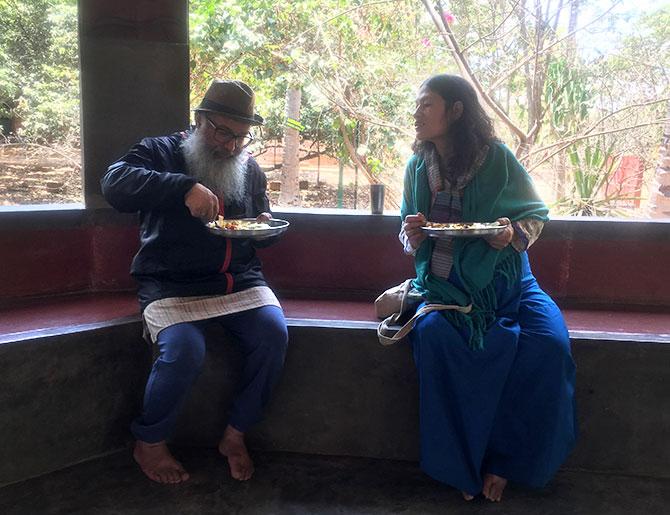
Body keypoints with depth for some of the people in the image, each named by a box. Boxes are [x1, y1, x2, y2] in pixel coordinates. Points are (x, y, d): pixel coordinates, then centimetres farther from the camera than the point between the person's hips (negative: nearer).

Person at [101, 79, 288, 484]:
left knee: (274, 336, -21)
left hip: (239, 280, 5)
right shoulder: (161, 152, 0)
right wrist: (184, 188, -33)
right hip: (172, 284, -4)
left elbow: (261, 226, 25)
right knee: (184, 352, -29)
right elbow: (115, 184, -20)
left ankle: (235, 435, 1)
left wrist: (265, 227, -1)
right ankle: (149, 443, 0)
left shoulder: (250, 169, 15)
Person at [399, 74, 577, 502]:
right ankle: (462, 465, -12)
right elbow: (410, 232, 16)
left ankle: (506, 459, -5)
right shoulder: (418, 166, 6)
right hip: (444, 282, 2)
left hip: (502, 281, -1)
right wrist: (410, 236, -8)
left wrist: (514, 233, -17)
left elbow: (536, 213, 5)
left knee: (549, 342, -26)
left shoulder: (497, 158, -4)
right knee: (433, 334, -31)